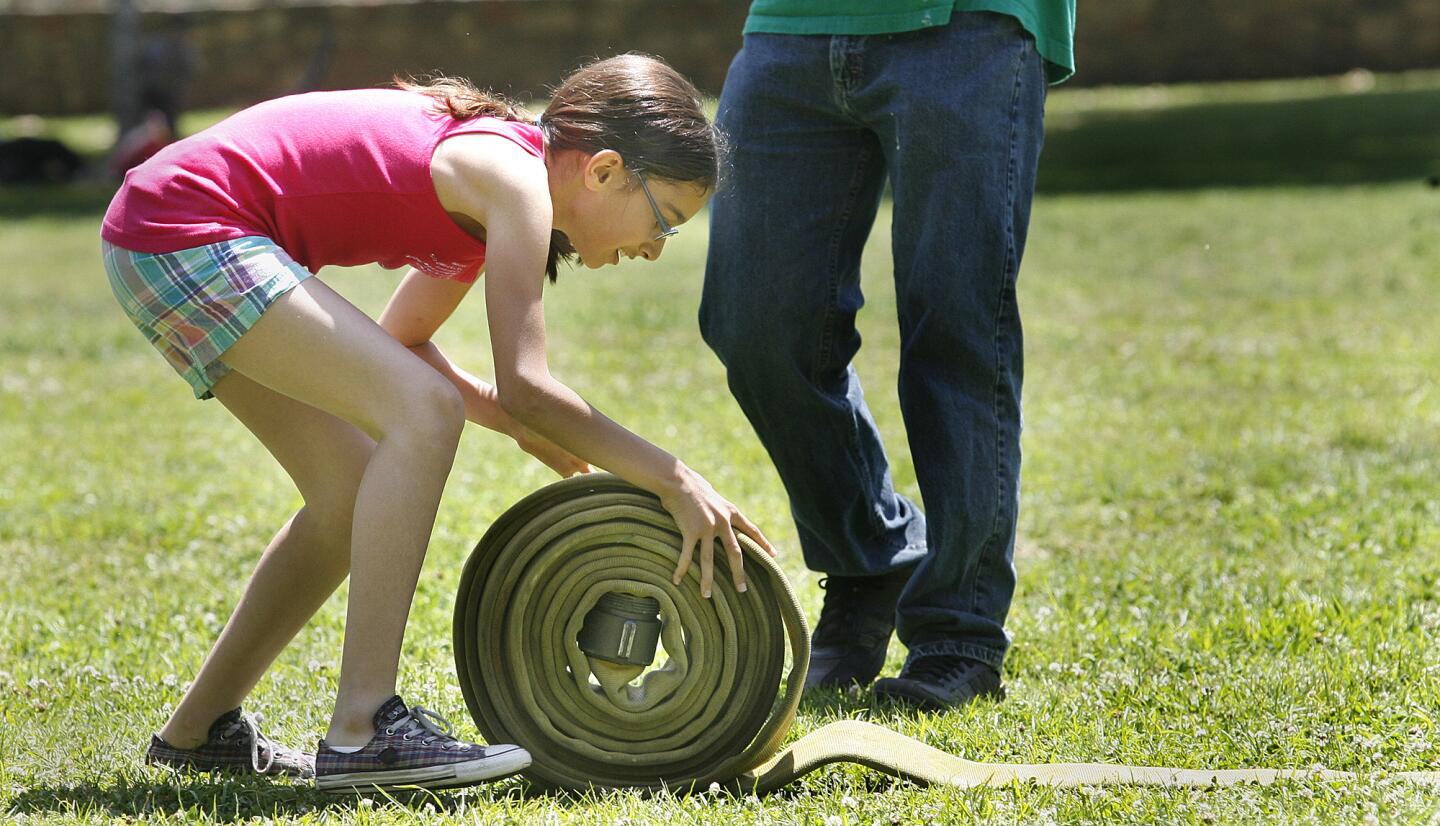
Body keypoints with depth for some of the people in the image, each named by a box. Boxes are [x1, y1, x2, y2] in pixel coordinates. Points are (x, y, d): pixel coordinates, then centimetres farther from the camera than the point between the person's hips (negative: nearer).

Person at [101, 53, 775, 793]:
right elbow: (523, 384, -22)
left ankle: (199, 730, 25)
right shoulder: (513, 176, -15)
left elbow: (401, 340, 24)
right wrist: (672, 478, -16)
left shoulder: (494, 161, 14)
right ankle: (363, 729, -21)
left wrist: (516, 421, 12)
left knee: (357, 497, 13)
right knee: (424, 412, -20)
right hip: (185, 230, -10)